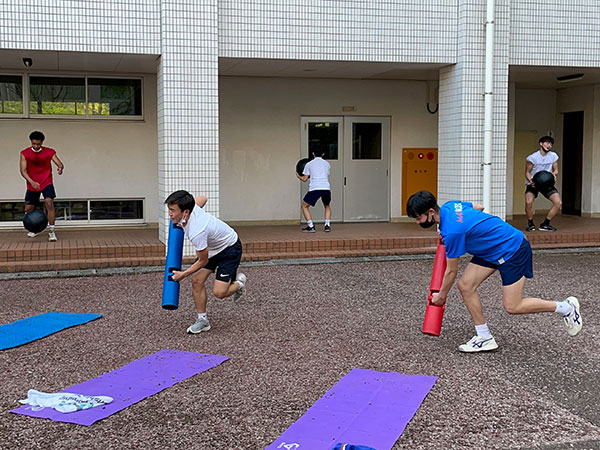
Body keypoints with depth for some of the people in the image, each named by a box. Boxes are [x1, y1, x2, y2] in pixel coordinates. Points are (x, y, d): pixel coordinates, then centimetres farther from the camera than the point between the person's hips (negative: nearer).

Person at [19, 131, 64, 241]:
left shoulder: (49, 152, -5)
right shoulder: (25, 153, -4)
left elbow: (60, 164, -11)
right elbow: (23, 171, -8)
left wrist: (60, 168, -37)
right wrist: (32, 182, -24)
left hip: (46, 183, -2)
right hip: (32, 185, 2)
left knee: (49, 202, -24)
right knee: (28, 209, 8)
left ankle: (51, 231, -21)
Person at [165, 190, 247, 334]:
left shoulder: (196, 232, -40)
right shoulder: (191, 207, -18)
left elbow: (203, 261, -25)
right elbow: (203, 198, 8)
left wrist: (183, 274, -11)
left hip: (230, 249, -9)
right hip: (211, 247, 9)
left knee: (219, 292, -15)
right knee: (197, 281, -4)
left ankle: (238, 282, 18)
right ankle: (202, 320, 8)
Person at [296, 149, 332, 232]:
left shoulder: (309, 164, 11)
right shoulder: (327, 164, 19)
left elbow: (304, 179, 11)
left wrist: (298, 176, 33)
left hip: (314, 188, -3)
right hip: (326, 188, 3)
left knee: (304, 206, 14)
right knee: (327, 206, 28)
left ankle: (311, 226, 3)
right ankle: (327, 225, 11)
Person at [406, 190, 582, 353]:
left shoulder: (451, 231, -30)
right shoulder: (449, 205, -4)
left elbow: (451, 271, -17)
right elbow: (478, 207, 18)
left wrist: (441, 295, -1)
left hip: (512, 250, -10)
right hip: (492, 250, 10)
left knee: (512, 307, -6)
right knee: (465, 285, -2)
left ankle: (566, 307, 13)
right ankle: (485, 338, 8)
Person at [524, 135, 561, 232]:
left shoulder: (554, 156, -1)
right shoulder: (532, 157, -13)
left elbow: (556, 170, 7)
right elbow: (527, 172, -6)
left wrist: (554, 174, -17)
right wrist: (530, 181, -26)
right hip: (533, 183, -4)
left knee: (558, 202, -13)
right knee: (528, 202, -28)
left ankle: (545, 224, 4)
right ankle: (530, 224, -1)